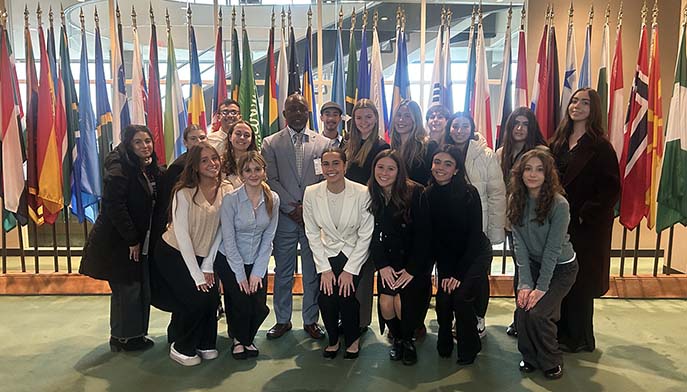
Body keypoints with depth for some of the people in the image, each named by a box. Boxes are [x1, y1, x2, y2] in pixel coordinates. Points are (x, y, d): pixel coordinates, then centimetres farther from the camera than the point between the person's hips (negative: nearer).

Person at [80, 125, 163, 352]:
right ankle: (121, 339, 16)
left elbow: (152, 206, 17)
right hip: (117, 241, -8)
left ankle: (135, 334, 26)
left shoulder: (150, 170, 10)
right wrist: (132, 240, -18)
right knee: (127, 289, -1)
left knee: (142, 288, 11)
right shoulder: (119, 169, -15)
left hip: (139, 241, 8)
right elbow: (114, 206, -21)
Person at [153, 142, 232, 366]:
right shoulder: (184, 192, -20)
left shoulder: (227, 191, -8)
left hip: (203, 255, 4)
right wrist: (196, 274, -18)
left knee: (213, 298, -8)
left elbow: (221, 231, -6)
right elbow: (182, 234, -19)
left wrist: (208, 266, -8)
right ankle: (180, 347, 12)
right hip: (173, 254, -4)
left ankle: (205, 343, 19)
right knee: (196, 299, -13)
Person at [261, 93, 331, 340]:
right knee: (283, 272, 9)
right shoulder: (271, 143, 5)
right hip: (285, 218, 0)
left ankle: (311, 320, 23)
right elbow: (271, 180, -3)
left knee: (313, 272, 8)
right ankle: (283, 320, 25)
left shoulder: (323, 143, 6)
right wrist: (292, 208, -10)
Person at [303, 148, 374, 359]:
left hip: (355, 253, -2)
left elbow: (365, 235, -11)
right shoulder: (311, 193, -10)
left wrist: (350, 270, -14)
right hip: (328, 253, 2)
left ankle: (353, 339, 11)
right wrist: (324, 268, -9)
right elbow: (312, 234, -3)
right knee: (325, 297, -17)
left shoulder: (362, 193, -17)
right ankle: (333, 339, 14)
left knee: (346, 295, -20)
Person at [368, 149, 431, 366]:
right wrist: (382, 265, -8)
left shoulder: (415, 194, -16)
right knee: (385, 303, -12)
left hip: (415, 260, -3)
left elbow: (423, 235, -15)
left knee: (402, 302, -17)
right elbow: (373, 235, 1)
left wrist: (412, 269, -15)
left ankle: (408, 340, 15)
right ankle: (397, 338, 20)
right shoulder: (371, 196, -2)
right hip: (389, 260, 3)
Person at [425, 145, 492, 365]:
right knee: (443, 299, -12)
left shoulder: (469, 194, -18)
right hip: (446, 256, 3)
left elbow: (475, 235, -16)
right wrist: (445, 272, -11)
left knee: (461, 297, -17)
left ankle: (470, 347, 9)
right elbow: (433, 237, -5)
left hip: (476, 254, -3)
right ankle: (444, 344, 17)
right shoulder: (427, 196, -7)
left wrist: (459, 273, -18)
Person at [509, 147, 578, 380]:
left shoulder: (559, 204, -22)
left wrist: (541, 287, -19)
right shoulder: (516, 200, -8)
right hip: (532, 264, 4)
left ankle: (552, 362, 9)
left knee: (537, 313, -19)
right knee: (522, 310, -14)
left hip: (561, 268, -4)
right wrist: (525, 283, -16)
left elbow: (553, 249, -20)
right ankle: (530, 357, 14)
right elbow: (519, 244, -10)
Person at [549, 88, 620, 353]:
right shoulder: (558, 142, 9)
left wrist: (584, 216, -18)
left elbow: (611, 189, -14)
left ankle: (580, 338, 22)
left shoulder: (600, 147, -9)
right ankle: (560, 331, 27)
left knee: (580, 281, 5)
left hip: (585, 226, -6)